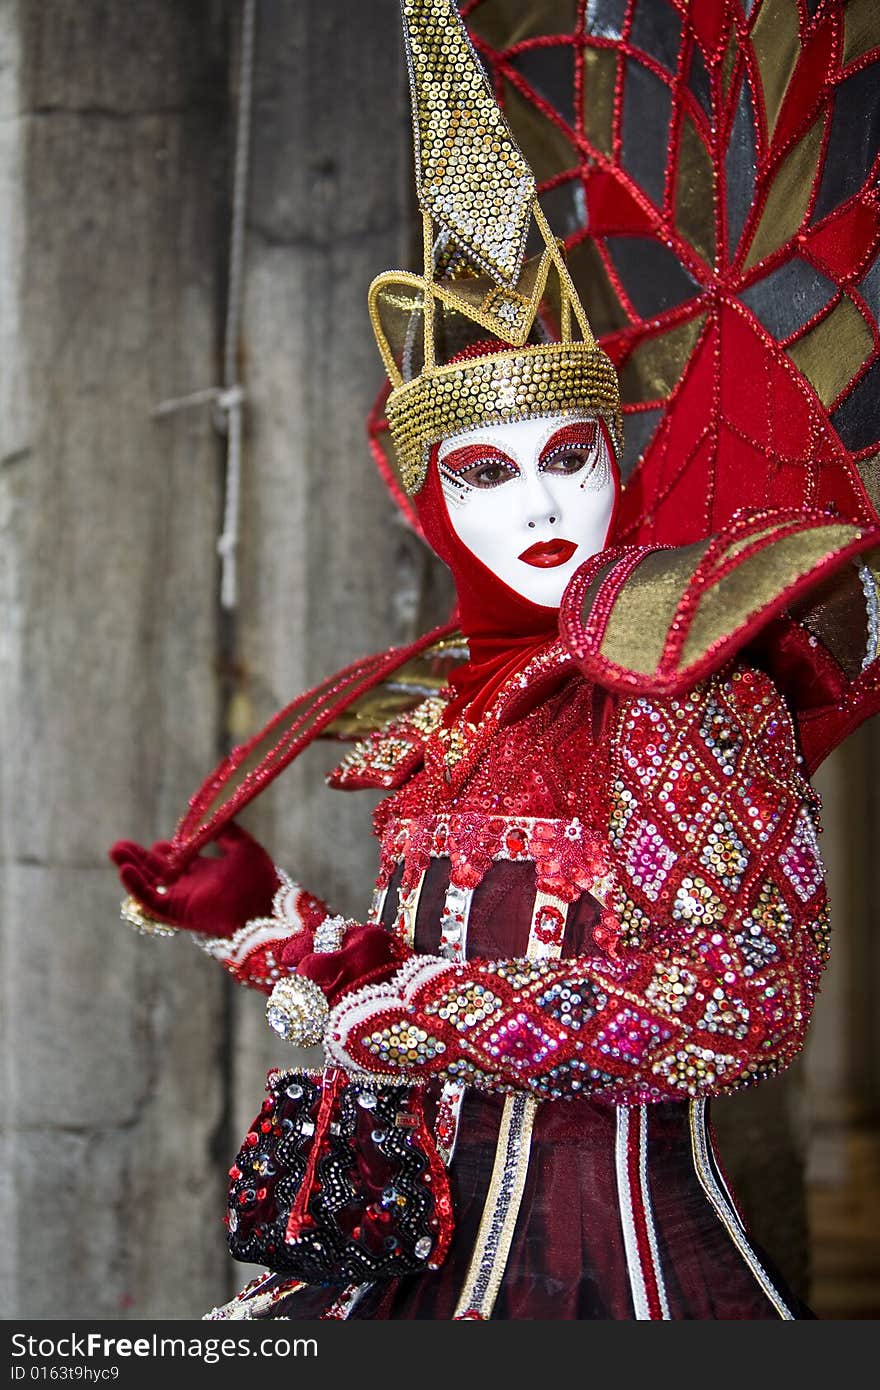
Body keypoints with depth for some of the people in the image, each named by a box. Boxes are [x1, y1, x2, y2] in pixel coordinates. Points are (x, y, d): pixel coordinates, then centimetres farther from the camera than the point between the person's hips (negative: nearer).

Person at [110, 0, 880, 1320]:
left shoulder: (691, 691, -6)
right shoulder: (445, 732, 13)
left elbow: (751, 996, -15)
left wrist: (447, 1016, -14)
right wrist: (253, 912, 8)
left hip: (618, 1253, -5)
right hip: (437, 1244, 6)